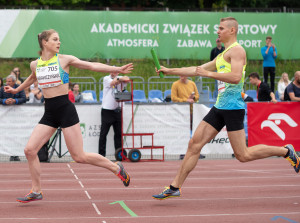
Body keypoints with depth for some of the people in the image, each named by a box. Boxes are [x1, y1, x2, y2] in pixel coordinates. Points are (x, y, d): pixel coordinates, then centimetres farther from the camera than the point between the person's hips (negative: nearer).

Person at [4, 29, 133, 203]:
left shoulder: (65, 59, -2)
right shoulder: (35, 64, 9)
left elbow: (92, 66, -2)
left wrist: (118, 69, -9)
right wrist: (16, 90, 46)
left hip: (66, 110, -5)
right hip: (49, 112, 5)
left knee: (79, 157, -6)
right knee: (30, 150, -6)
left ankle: (117, 168, 14)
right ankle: (36, 191, 9)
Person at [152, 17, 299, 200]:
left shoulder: (237, 50, -8)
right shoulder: (223, 55, 21)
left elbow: (236, 77, -23)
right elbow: (198, 70, 28)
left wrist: (208, 73, -19)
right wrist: (170, 71, 27)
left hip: (233, 107, -9)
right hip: (220, 107, 9)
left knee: (243, 155, -7)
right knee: (195, 144, 2)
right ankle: (175, 187, 5)